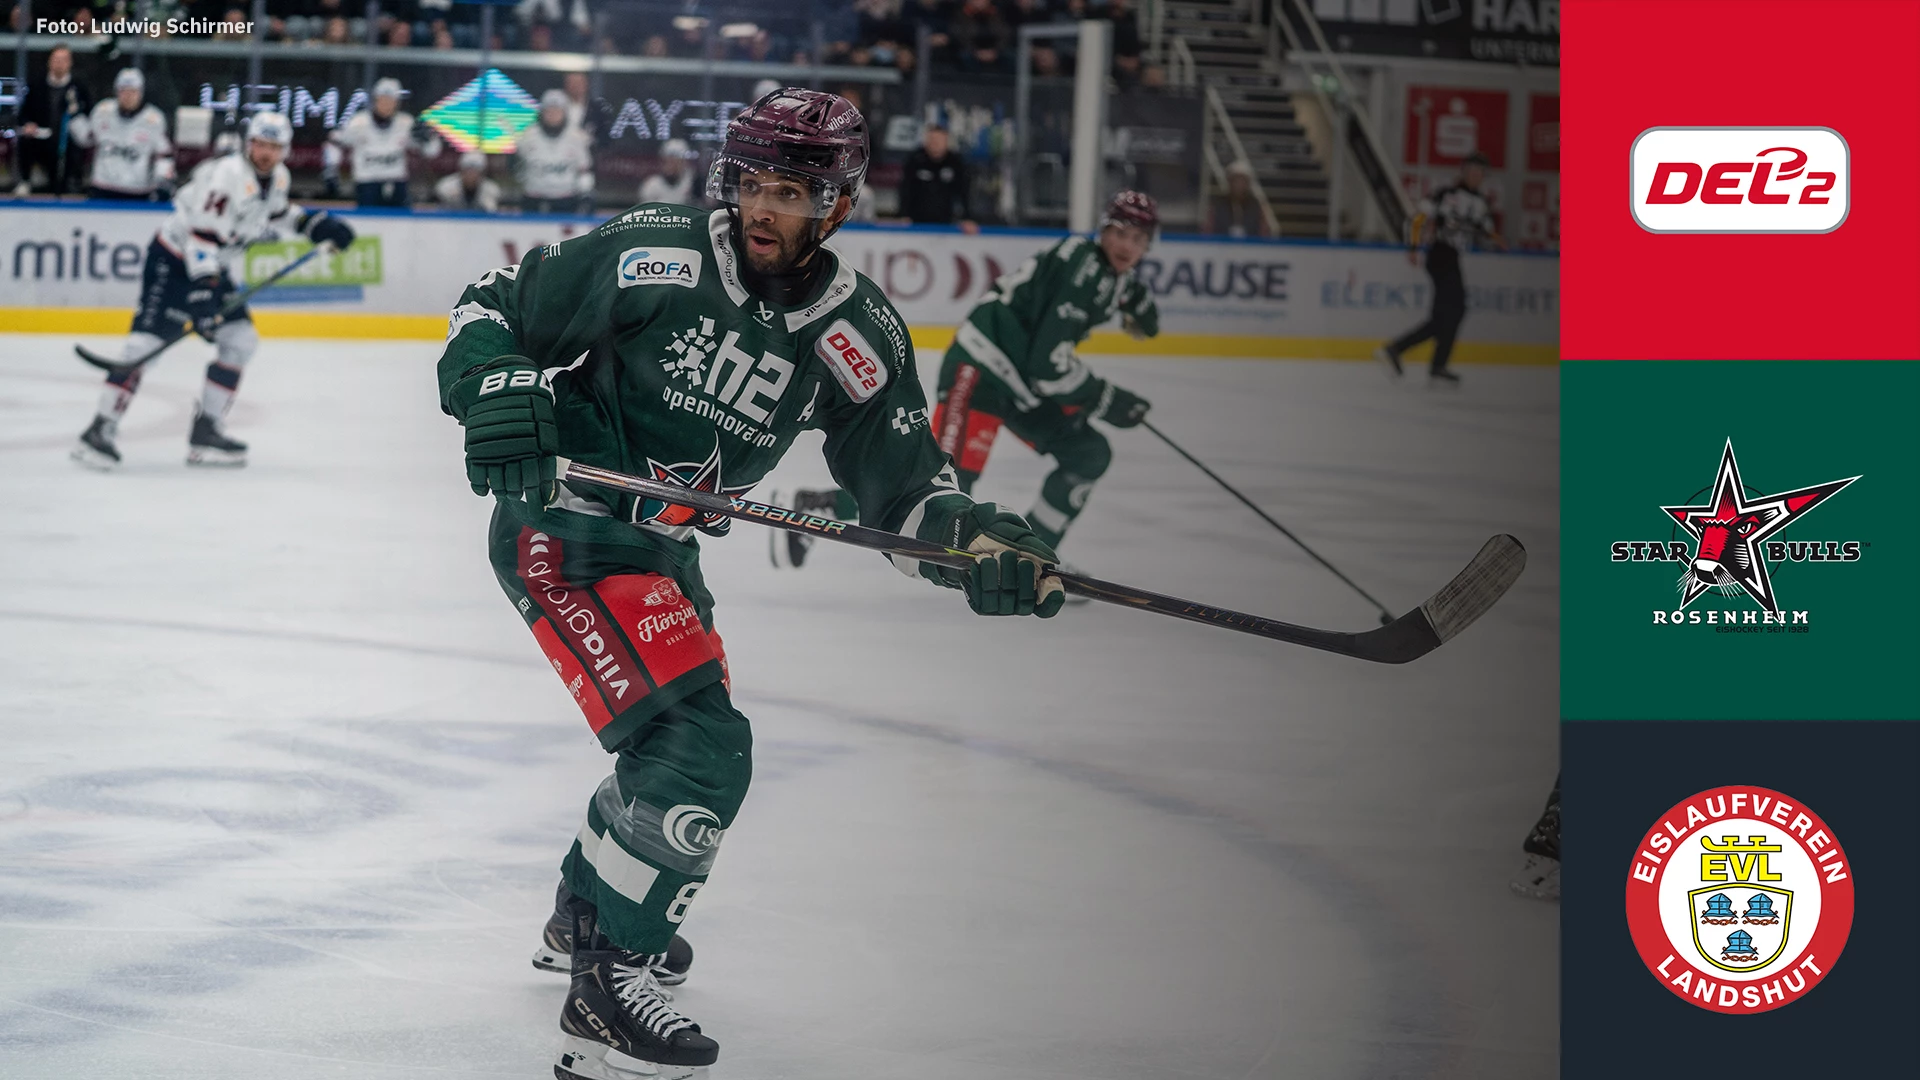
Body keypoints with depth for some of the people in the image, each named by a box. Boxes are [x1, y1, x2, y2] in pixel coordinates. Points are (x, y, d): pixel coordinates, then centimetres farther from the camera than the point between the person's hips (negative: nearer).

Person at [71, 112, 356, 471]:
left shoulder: (277, 177, 3)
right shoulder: (226, 175, -25)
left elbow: (273, 213, 25)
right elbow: (201, 233, -29)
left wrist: (314, 223, 13)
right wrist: (206, 283, -33)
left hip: (211, 266, 9)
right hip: (173, 262, -9)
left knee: (240, 340, 3)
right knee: (146, 340, -17)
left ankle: (204, 432, 9)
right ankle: (99, 430, -18)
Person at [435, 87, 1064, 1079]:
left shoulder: (858, 335, -5)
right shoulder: (654, 257, -18)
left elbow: (902, 485, -1)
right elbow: (495, 306, -9)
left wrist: (979, 546, -20)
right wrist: (496, 393, -27)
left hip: (659, 548, 8)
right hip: (559, 525, -8)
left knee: (685, 730, 26)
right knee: (698, 748, -20)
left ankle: (585, 907, 52)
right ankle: (602, 990, -16)